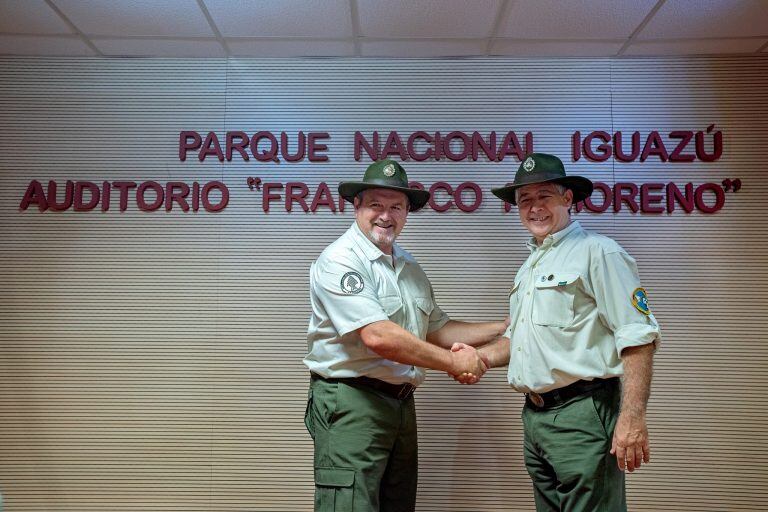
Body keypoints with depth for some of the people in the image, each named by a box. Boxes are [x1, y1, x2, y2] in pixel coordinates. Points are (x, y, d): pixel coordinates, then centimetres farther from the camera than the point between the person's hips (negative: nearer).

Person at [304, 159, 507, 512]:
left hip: (402, 404, 8)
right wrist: (453, 362, -16)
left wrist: (505, 327, 12)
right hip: (352, 404, -8)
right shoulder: (340, 260, -14)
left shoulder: (410, 268, 14)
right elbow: (377, 336, -25)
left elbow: (437, 330, 18)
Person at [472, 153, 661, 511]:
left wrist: (632, 418, -23)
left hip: (581, 415, -8)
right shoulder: (529, 266, 18)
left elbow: (637, 338, -16)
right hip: (534, 416, 8)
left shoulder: (598, 252, -9)